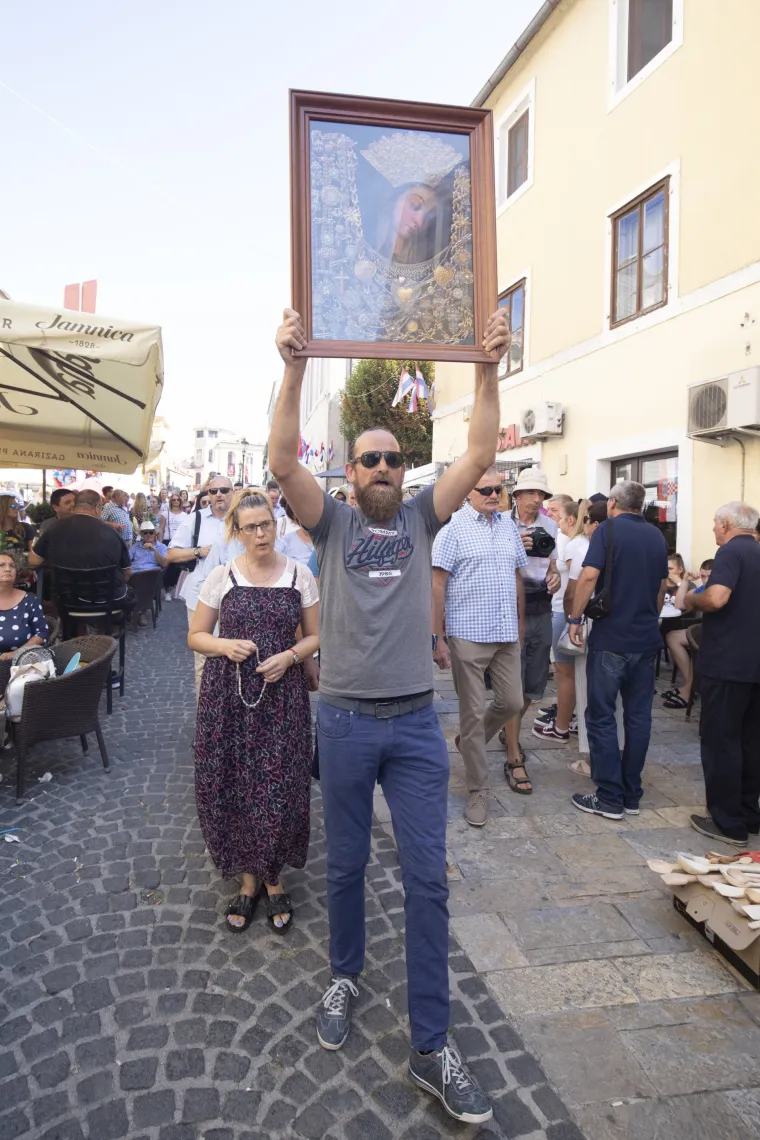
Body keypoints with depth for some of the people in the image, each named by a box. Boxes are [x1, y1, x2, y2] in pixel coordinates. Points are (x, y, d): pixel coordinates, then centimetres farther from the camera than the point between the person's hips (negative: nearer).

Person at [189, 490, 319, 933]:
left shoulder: (300, 575, 1)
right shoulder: (222, 577, 1)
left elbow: (316, 635, 6)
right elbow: (196, 635, 7)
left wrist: (290, 656, -12)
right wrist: (225, 646, -13)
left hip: (282, 695, 0)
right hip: (227, 696, 1)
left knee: (278, 790, 0)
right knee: (231, 788, 5)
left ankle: (273, 878, 25)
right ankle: (248, 877, 29)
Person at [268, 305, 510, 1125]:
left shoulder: (421, 518, 7)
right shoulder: (332, 524, 2)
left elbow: (479, 456, -3)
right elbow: (283, 463, -13)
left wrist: (488, 371, -10)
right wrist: (295, 368, -20)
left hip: (416, 723, 1)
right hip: (346, 721, 0)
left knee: (427, 878, 2)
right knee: (345, 864, 16)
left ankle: (430, 1046, 15)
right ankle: (344, 975, 43)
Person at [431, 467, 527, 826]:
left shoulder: (508, 524, 10)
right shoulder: (453, 528, -7)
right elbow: (437, 585, -10)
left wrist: (520, 624, 17)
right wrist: (437, 639, -13)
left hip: (506, 635, 6)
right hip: (468, 635, -5)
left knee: (511, 702, 11)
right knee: (473, 713, 4)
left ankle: (469, 742, 39)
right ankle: (478, 790, 17)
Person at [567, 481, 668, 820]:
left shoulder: (608, 529, -7)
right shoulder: (657, 536, 10)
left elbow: (589, 576, -18)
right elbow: (662, 586, 19)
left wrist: (575, 618, -10)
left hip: (610, 638, -6)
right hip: (647, 639, 6)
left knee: (602, 717, 2)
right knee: (638, 716, 11)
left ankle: (610, 798, 5)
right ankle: (631, 795, 19)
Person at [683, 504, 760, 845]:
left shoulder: (730, 552, -12)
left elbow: (716, 598, -27)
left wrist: (692, 600, -7)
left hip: (727, 662, -8)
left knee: (721, 740, 0)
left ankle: (728, 823, 5)